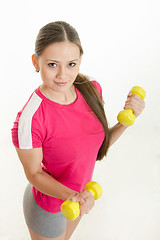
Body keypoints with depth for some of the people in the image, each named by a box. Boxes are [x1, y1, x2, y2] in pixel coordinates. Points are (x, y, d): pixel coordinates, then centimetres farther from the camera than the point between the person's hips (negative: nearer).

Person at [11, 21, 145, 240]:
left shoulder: (92, 90, -15)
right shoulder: (30, 118, -34)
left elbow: (102, 141, -3)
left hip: (81, 194, 6)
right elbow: (34, 174, -21)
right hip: (47, 207, -5)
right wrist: (72, 196, -35)